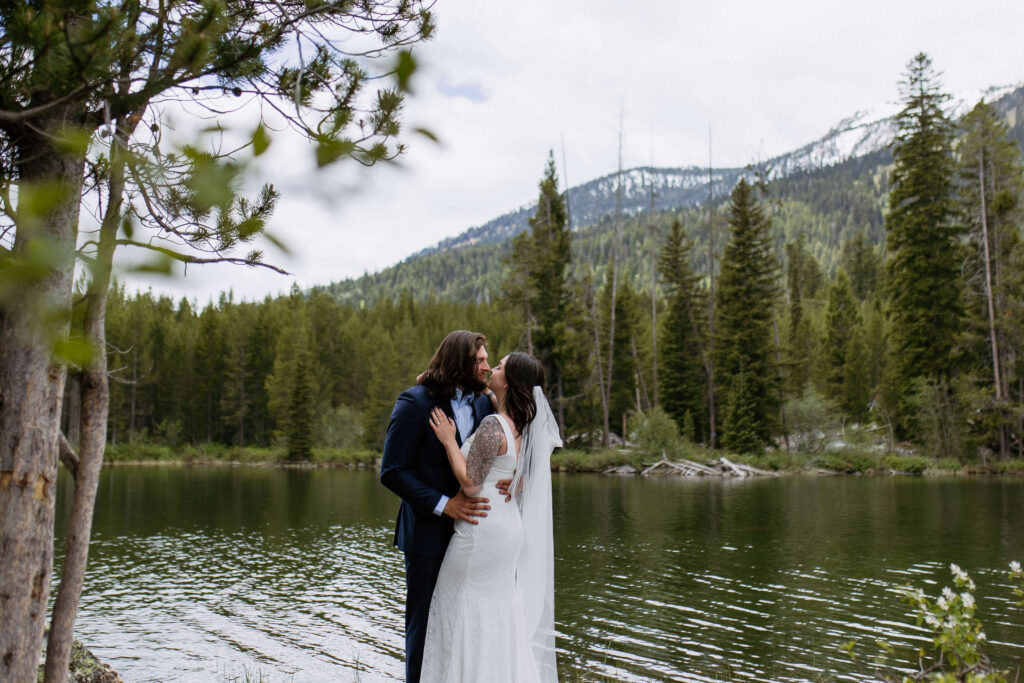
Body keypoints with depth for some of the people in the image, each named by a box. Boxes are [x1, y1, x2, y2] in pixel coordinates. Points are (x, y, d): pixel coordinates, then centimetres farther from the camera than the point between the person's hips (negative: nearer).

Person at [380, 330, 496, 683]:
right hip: (429, 532, -5)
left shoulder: (483, 404, 8)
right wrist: (443, 504, -20)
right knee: (425, 624, 7)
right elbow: (391, 471, -13)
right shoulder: (416, 402, -10)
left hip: (470, 530, 5)